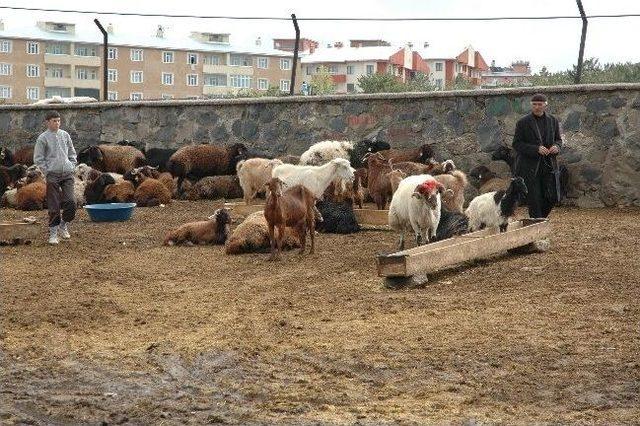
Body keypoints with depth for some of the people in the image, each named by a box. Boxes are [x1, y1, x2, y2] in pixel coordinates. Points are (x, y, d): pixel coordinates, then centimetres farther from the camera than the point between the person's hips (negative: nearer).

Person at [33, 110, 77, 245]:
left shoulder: (65, 135, 10)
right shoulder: (43, 138, -2)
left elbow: (72, 152, 20)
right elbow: (38, 158, 0)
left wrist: (72, 166, 9)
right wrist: (47, 171, -5)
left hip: (68, 174, 3)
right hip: (53, 175, -3)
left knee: (71, 201, -7)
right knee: (54, 206, -2)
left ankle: (64, 225, 17)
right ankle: (53, 232, 10)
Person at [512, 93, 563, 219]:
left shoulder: (553, 121, 9)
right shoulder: (523, 122, -4)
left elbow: (558, 139, 18)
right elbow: (516, 144, -7)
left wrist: (556, 146, -7)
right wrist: (536, 149, -19)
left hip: (549, 166, 4)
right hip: (529, 167, -4)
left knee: (553, 198, 1)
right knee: (535, 201, -2)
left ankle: (540, 218, 26)